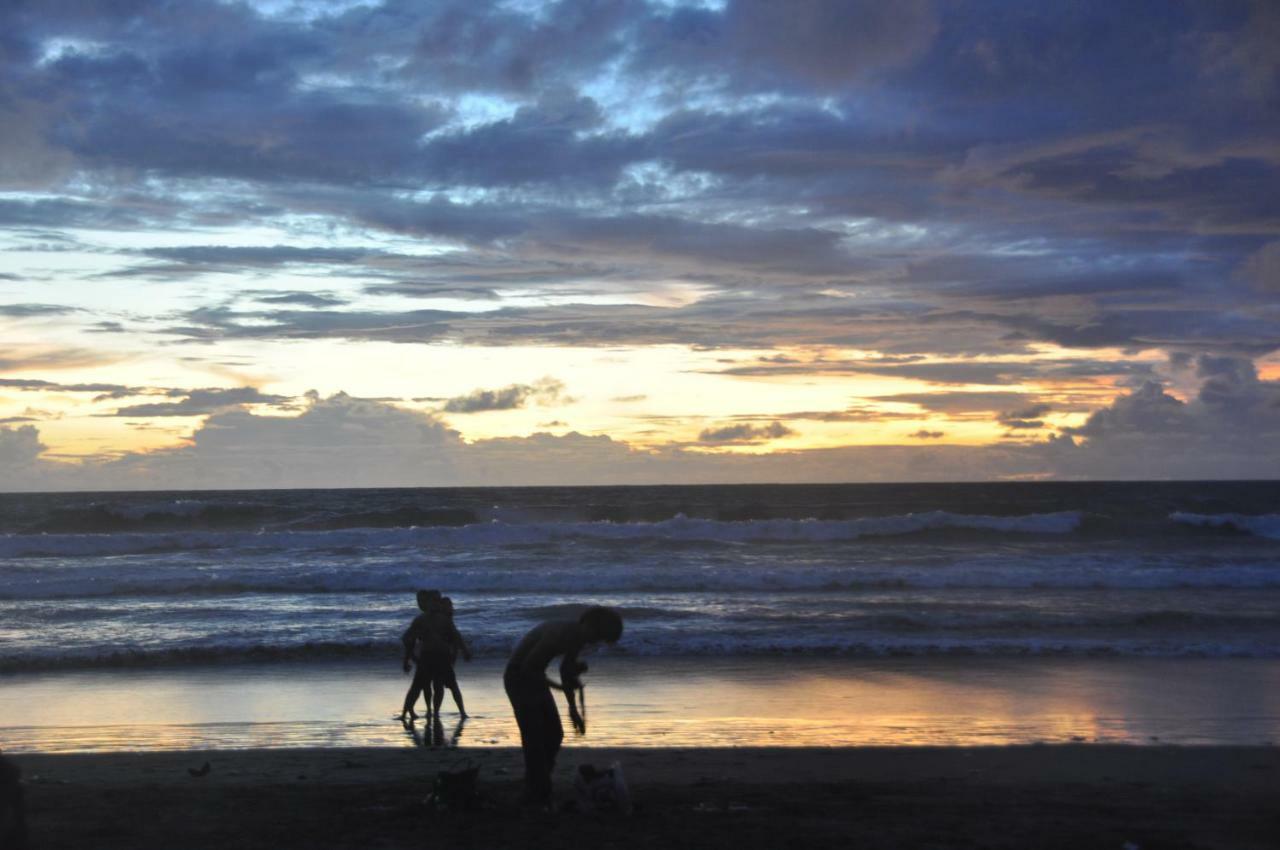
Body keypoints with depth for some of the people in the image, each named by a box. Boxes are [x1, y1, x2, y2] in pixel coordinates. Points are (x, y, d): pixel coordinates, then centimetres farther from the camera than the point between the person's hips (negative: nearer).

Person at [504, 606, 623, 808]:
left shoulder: (577, 637, -2)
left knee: (554, 735, 10)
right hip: (518, 677, -9)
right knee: (534, 739, -11)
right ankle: (536, 798, -5)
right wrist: (560, 686, -23)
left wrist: (573, 710, 12)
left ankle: (538, 790, 19)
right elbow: (527, 668, -27)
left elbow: (566, 669, 13)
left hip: (534, 677, 9)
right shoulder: (559, 634, -30)